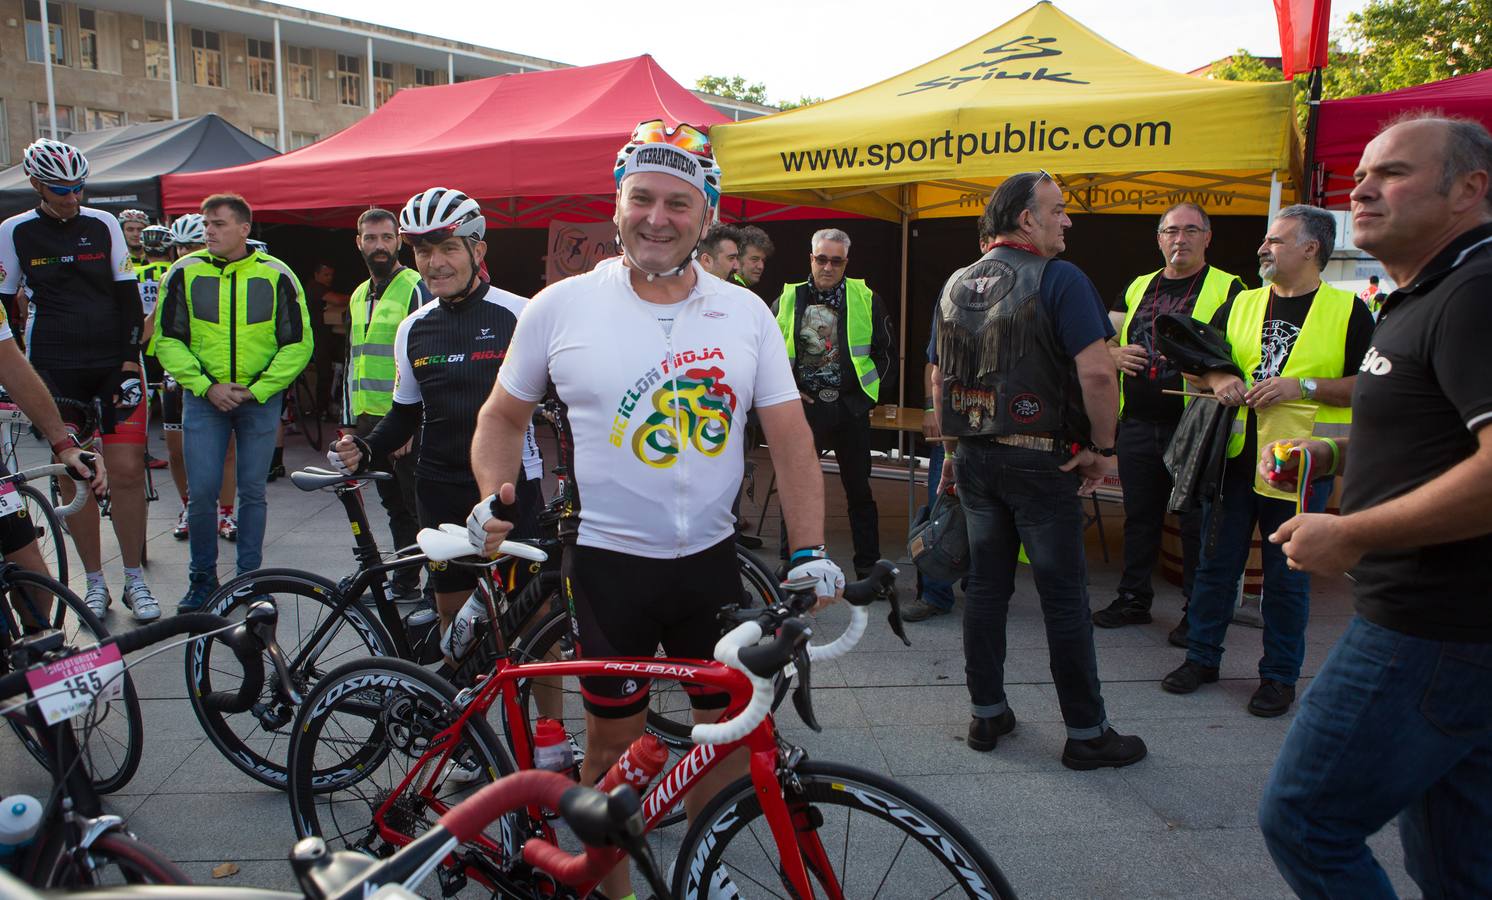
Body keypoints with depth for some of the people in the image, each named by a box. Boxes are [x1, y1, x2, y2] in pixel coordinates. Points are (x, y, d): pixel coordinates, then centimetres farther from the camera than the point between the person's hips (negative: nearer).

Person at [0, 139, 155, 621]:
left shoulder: (103, 224, 4)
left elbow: (128, 295, 5)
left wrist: (130, 360, -3)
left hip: (114, 363, 0)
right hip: (54, 369, 0)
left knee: (126, 471, -5)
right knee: (73, 477, 3)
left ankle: (134, 580, 7)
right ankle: (95, 582, 16)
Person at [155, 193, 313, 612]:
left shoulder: (277, 275, -2)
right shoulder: (185, 273, 1)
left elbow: (298, 344, -1)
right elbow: (168, 340, 2)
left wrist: (256, 390, -9)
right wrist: (206, 386, -10)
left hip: (260, 400, 0)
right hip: (204, 398, 1)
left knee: (252, 492, 7)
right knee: (201, 491, -1)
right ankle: (202, 577, 16)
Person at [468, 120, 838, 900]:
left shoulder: (745, 314, -1)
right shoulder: (561, 307, -5)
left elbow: (790, 437, -1)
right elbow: (504, 415, 7)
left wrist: (809, 552, -10)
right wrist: (494, 497, -11)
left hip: (711, 558, 3)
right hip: (608, 562, -2)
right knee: (614, 740, 10)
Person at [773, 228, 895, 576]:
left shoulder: (866, 300, 1)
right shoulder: (788, 300, 2)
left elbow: (885, 352, 8)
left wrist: (868, 390, 1)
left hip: (850, 409, 0)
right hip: (803, 406, 1)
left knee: (859, 491, 8)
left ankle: (868, 567, 18)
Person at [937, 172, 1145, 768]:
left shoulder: (956, 285, 10)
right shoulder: (1060, 280, -11)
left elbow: (941, 376, 16)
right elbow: (1097, 371, -21)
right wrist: (1103, 446, -9)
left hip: (974, 458, 7)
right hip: (1040, 461, -6)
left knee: (985, 585, 13)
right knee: (1064, 597, 2)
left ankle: (987, 715, 22)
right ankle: (1086, 733, 13)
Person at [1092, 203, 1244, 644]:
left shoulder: (1227, 288, 0)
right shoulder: (1138, 287, 15)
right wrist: (1113, 354, -3)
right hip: (1138, 422, 5)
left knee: (1197, 521, 2)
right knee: (1140, 515, 14)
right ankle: (1133, 599, 27)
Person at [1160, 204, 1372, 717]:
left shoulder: (1347, 310, 0)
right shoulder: (1240, 304, 11)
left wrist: (1303, 387, -17)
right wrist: (1218, 380, -7)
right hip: (1234, 457, 3)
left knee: (1288, 575, 6)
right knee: (1216, 562, 9)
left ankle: (1280, 675, 20)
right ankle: (1202, 657, 23)